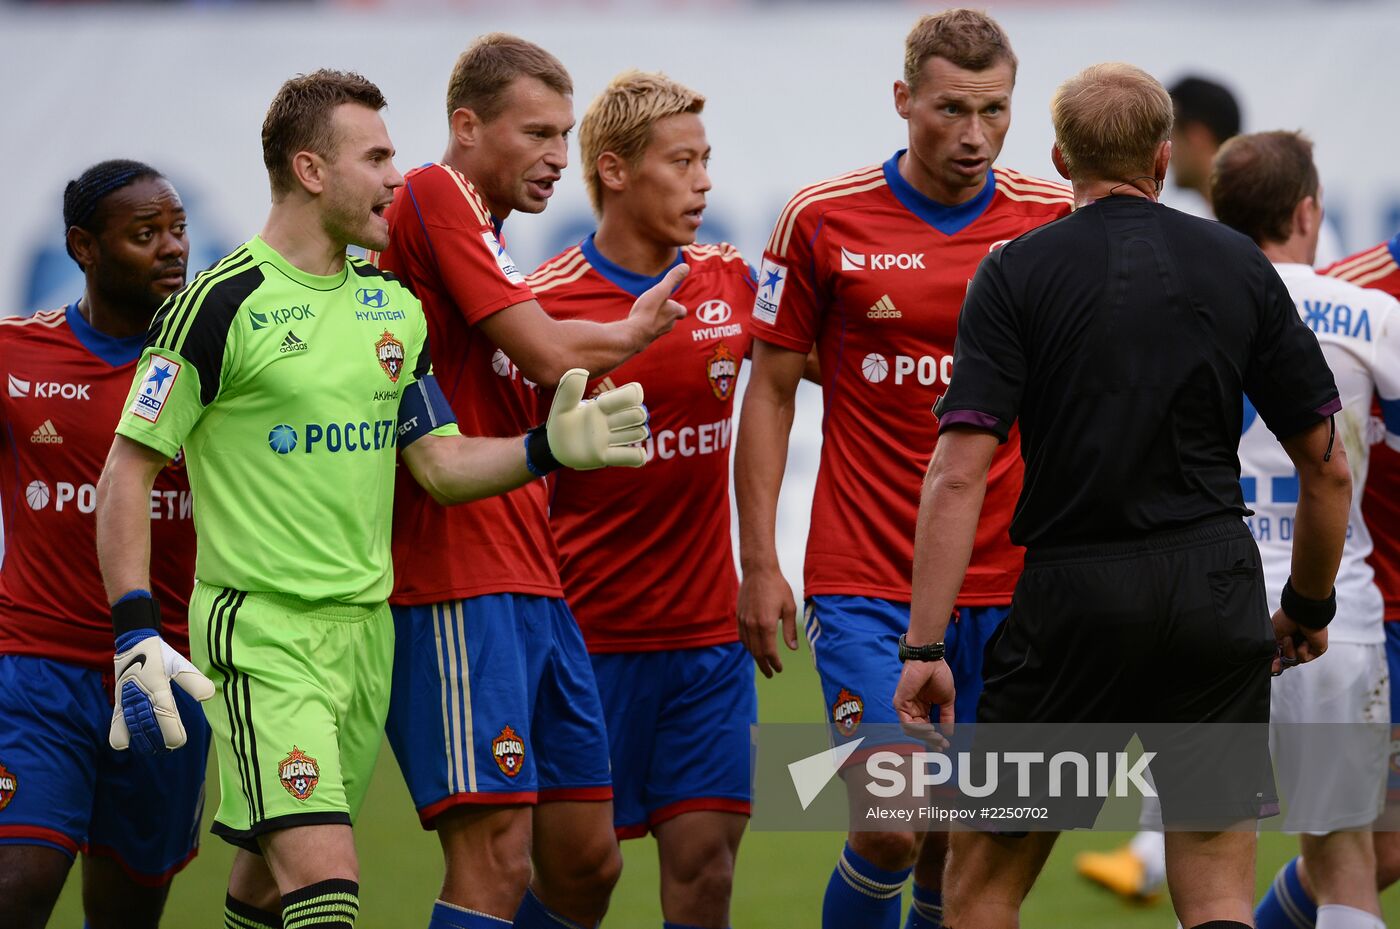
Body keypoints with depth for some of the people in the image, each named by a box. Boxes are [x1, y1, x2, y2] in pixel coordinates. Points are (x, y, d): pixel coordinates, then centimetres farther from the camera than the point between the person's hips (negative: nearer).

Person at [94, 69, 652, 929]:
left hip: (367, 626, 7)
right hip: (262, 631, -7)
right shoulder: (222, 303, -10)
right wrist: (137, 632, -17)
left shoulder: (394, 305, 11)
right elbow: (129, 470, -8)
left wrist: (549, 448, -7)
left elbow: (438, 464, 12)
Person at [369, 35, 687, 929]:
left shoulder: (487, 234, 22)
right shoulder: (436, 197, -8)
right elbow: (549, 354, -14)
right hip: (462, 587, -10)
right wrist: (633, 330, 5)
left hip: (533, 583, 10)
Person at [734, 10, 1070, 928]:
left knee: (960, 851, 5)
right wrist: (759, 563, -2)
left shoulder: (1058, 219, 1)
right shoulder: (824, 219, -2)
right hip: (865, 584, -2)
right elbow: (772, 390, 4)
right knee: (891, 828, -13)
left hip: (1009, 589, 2)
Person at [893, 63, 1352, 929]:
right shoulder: (1241, 266, 6)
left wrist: (924, 645, -10)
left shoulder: (1018, 273, -2)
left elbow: (960, 473, -11)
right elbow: (1327, 467, 8)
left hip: (1074, 597, -2)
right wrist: (1309, 607, 23)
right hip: (1218, 591, 2)